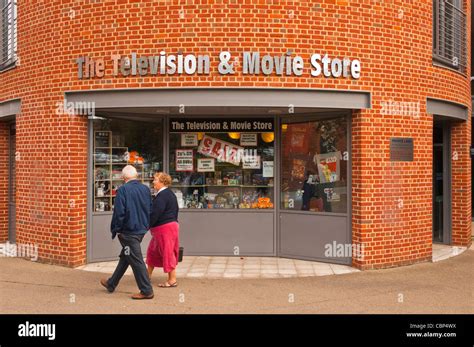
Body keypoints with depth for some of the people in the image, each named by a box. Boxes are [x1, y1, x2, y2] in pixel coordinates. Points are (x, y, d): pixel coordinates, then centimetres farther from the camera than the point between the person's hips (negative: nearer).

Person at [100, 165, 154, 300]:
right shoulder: (146, 189, 5)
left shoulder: (123, 190, -15)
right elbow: (150, 209, 11)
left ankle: (146, 291, 2)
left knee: (136, 260, -1)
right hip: (142, 229, 8)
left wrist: (115, 230, -5)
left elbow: (119, 212, -16)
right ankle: (111, 284, 35)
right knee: (125, 257, 19)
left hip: (128, 231, -7)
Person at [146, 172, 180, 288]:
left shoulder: (162, 196, -18)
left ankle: (172, 280, 5)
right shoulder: (170, 194, 14)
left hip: (164, 228, -11)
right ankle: (148, 275, 28)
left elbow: (155, 214, -22)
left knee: (167, 252, -3)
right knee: (153, 251, 18)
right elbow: (175, 211, 19)